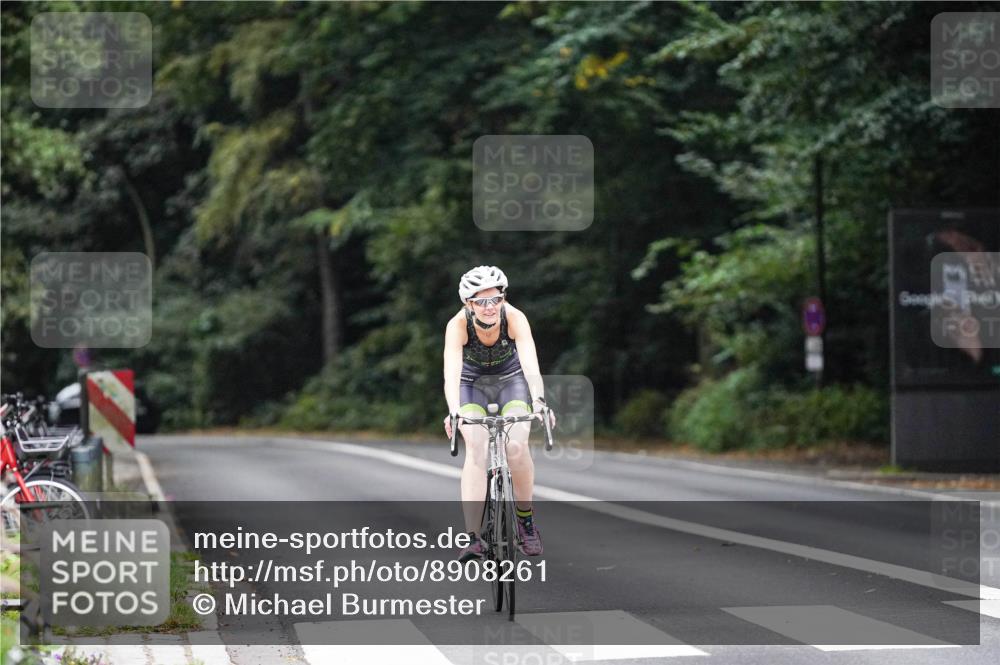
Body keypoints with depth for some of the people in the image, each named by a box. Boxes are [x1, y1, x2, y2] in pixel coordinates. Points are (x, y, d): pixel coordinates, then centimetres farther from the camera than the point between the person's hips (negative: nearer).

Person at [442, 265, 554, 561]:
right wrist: (453, 411, -57)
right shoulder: (458, 325, -29)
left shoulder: (514, 318, -28)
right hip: (473, 385, 0)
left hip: (511, 381, 0)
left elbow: (530, 362, -39)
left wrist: (539, 401, -56)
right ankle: (472, 538, -29)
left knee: (516, 446, -23)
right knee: (476, 449, -24)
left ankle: (525, 518, 3)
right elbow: (451, 371, -40)